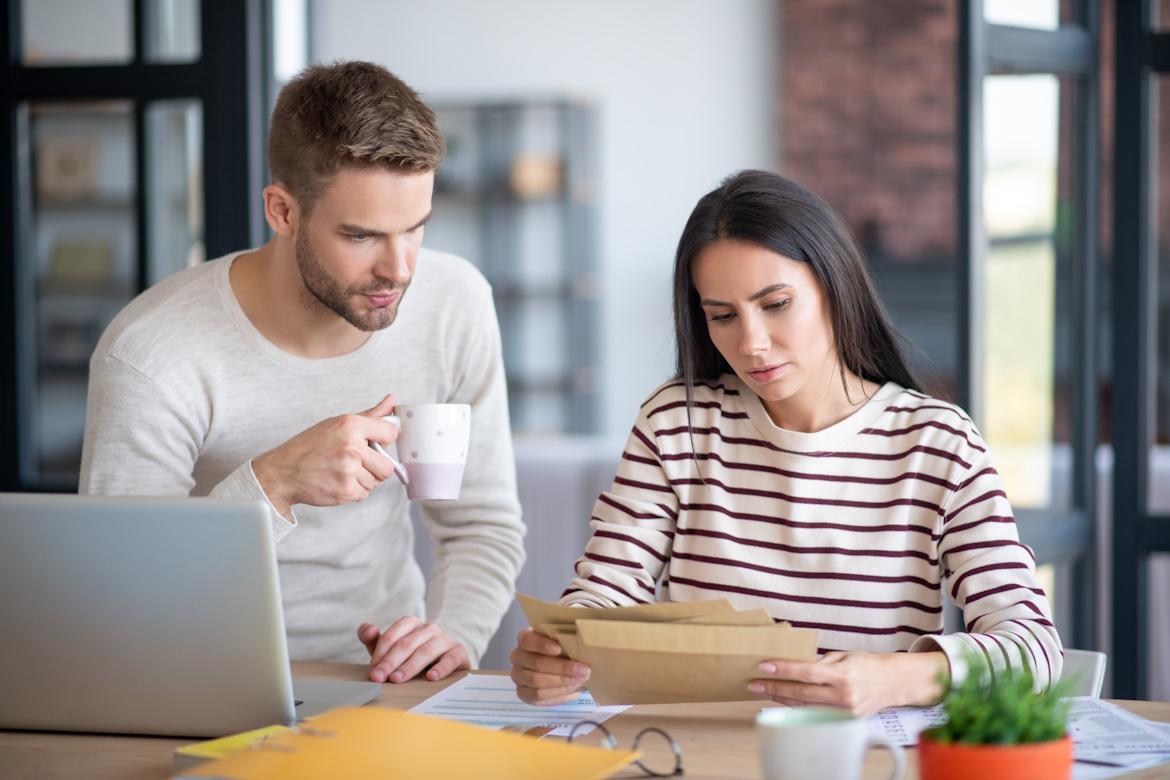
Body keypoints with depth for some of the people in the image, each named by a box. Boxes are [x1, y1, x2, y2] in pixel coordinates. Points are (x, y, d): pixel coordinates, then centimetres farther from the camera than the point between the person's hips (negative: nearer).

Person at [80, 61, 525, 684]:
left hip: (382, 677, 4)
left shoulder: (455, 304, -5)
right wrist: (272, 484, -31)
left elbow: (484, 527, 4)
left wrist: (453, 633, -16)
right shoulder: (152, 357, -19)